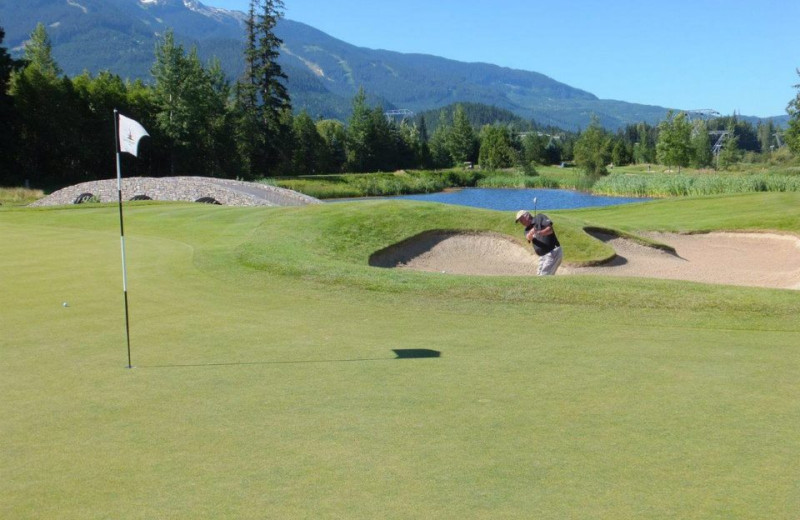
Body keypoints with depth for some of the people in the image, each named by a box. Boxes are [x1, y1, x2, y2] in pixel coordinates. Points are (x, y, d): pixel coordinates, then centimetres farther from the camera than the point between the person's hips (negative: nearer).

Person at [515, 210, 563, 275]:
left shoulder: (539, 217, -1)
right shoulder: (527, 229, 14)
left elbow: (550, 229, -15)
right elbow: (528, 238, -10)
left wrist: (540, 233, -33)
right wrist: (531, 233, -34)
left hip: (553, 252, -8)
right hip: (542, 256, 8)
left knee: (543, 277, -14)